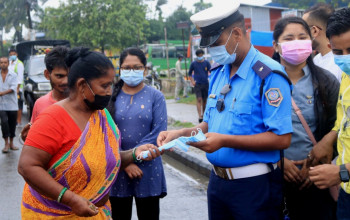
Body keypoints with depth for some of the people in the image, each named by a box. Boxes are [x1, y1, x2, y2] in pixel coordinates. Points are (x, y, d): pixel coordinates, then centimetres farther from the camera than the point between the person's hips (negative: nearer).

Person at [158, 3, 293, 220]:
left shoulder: (269, 75, -16)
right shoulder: (217, 73, 9)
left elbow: (281, 138, -20)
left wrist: (225, 141, -24)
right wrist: (180, 133, 0)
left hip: (254, 185, -7)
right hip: (217, 180, 7)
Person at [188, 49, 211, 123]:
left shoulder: (206, 63, 4)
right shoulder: (193, 63, 3)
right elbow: (190, 74, 13)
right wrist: (192, 81, 3)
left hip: (205, 84, 2)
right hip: (197, 84, -2)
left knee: (204, 100, 9)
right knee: (199, 100, -11)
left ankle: (204, 115, 24)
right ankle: (200, 116, -16)